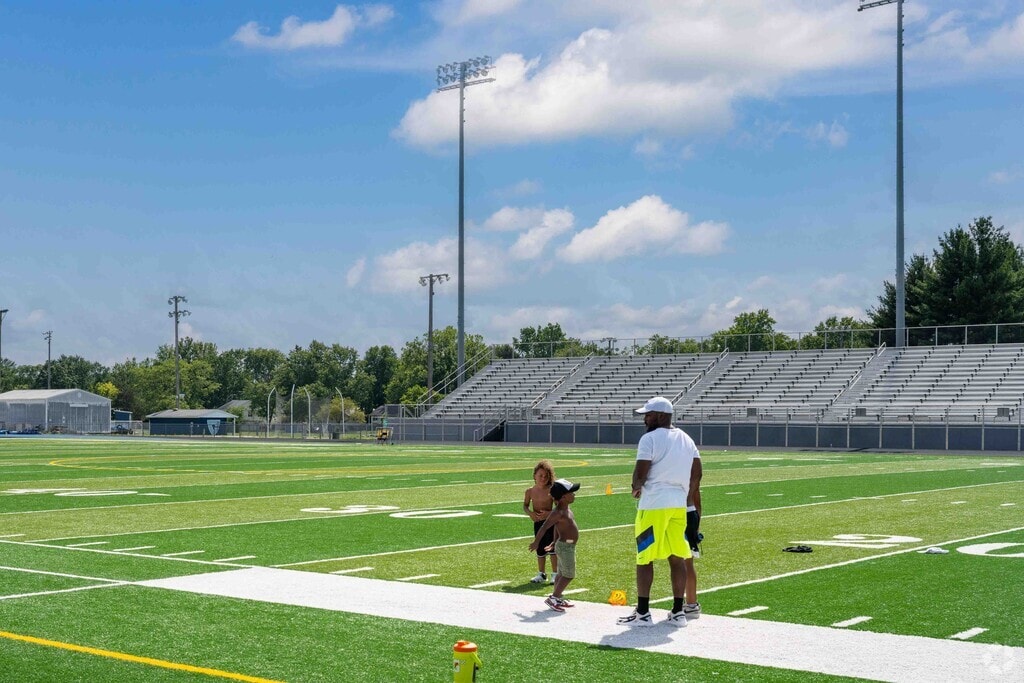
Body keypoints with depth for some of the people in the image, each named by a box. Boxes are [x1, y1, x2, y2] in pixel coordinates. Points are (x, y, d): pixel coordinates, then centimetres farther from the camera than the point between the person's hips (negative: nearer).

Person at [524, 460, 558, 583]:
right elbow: (525, 506, 12)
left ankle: (555, 574, 2)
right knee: (540, 549, 12)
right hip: (537, 522, 4)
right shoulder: (530, 491, 1)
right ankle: (541, 574, 25)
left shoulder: (551, 491, -11)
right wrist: (530, 513, -9)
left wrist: (549, 513, -24)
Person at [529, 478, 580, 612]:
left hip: (568, 546, 10)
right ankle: (553, 598, -4)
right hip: (565, 547, -10)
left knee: (562, 574, 15)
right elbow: (544, 527, -24)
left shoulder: (566, 510, 8)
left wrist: (556, 542, 22)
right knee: (569, 575, -7)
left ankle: (557, 598, 22)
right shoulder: (559, 513, -23)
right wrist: (536, 542, -22)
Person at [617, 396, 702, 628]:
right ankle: (678, 612, 14)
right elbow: (697, 473, 14)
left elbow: (640, 473, -15)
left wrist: (636, 488, 5)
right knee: (677, 558, 10)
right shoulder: (686, 439, 12)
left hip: (654, 505, -7)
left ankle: (643, 613, 3)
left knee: (645, 558, 1)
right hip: (679, 504, 7)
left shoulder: (650, 438, -10)